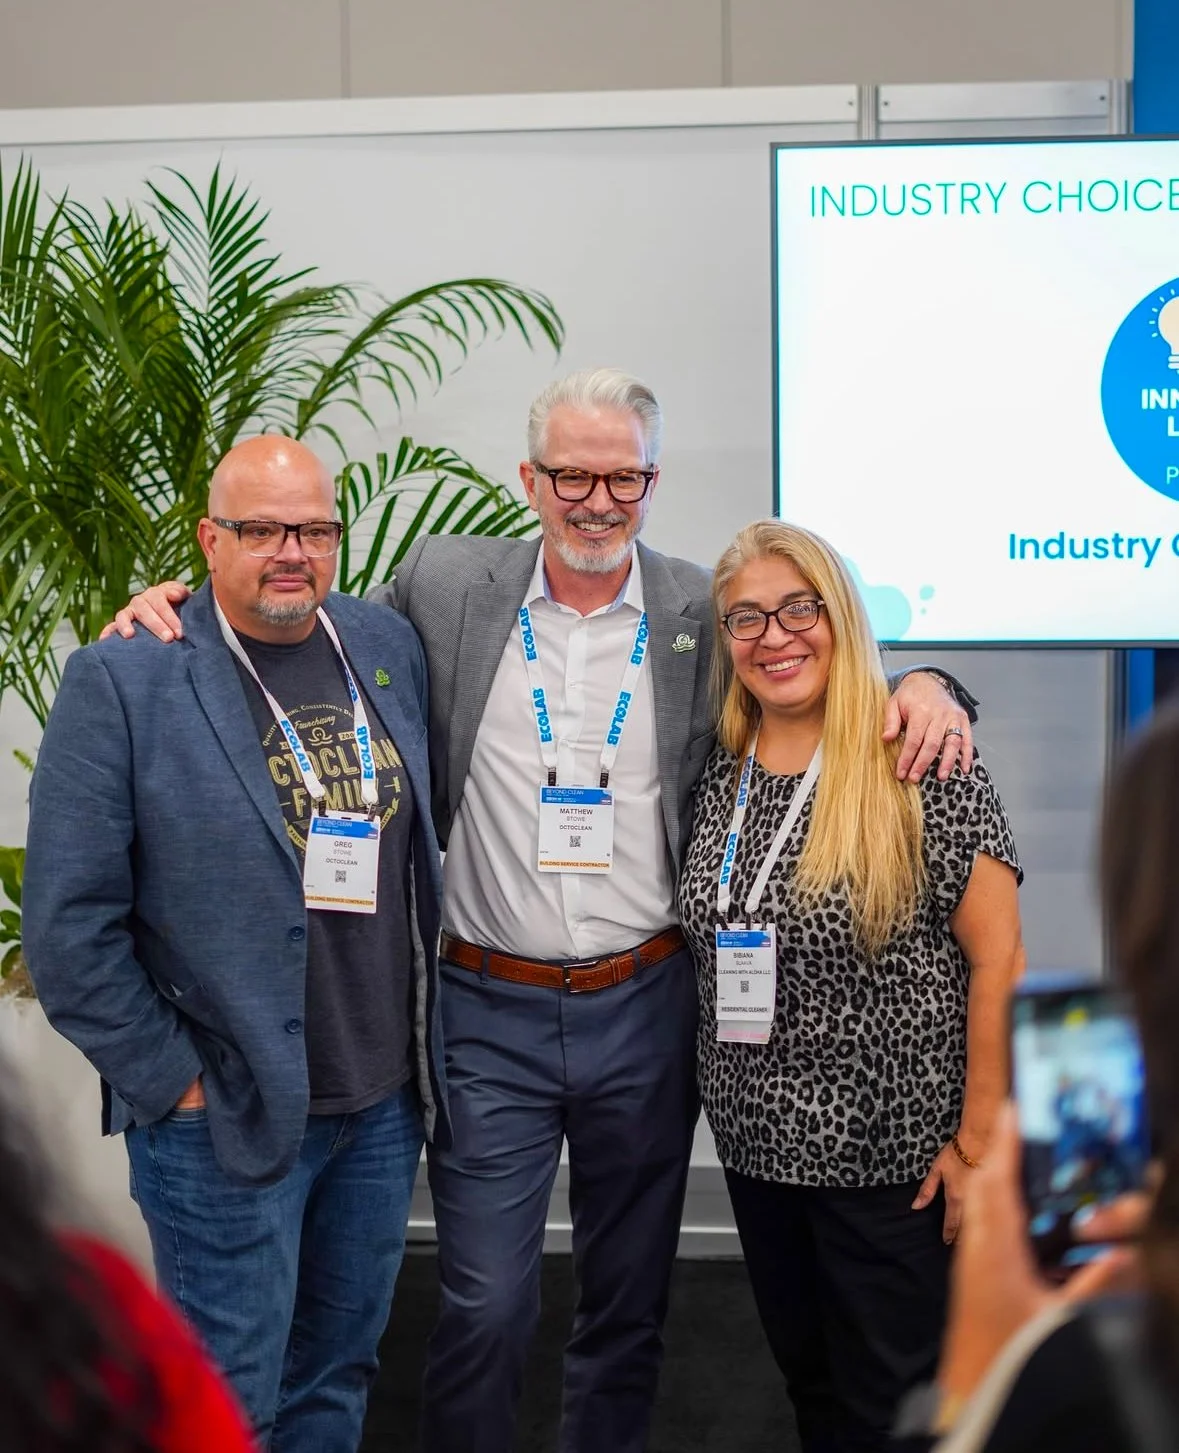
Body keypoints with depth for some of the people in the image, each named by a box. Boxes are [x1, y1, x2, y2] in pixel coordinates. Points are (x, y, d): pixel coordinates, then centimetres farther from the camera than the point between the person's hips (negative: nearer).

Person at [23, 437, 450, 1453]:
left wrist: (422, 1044, 10)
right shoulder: (121, 680, -12)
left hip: (384, 1103, 5)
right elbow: (69, 925, -12)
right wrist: (174, 1083, -11)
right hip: (223, 1121, -5)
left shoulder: (389, 645, 5)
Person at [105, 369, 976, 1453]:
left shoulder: (707, 612, 0)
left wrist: (921, 684, -12)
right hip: (491, 1011, -1)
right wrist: (181, 608, -2)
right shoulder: (445, 585, 0)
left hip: (647, 1008, 1)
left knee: (629, 1311, 16)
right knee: (483, 1312, 3)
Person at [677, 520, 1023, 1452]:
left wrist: (978, 1144, -14)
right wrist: (733, 1098, 6)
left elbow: (998, 957, -14)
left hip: (896, 1156, -5)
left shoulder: (920, 768, -15)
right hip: (758, 1147, 6)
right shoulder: (720, 772, 3)